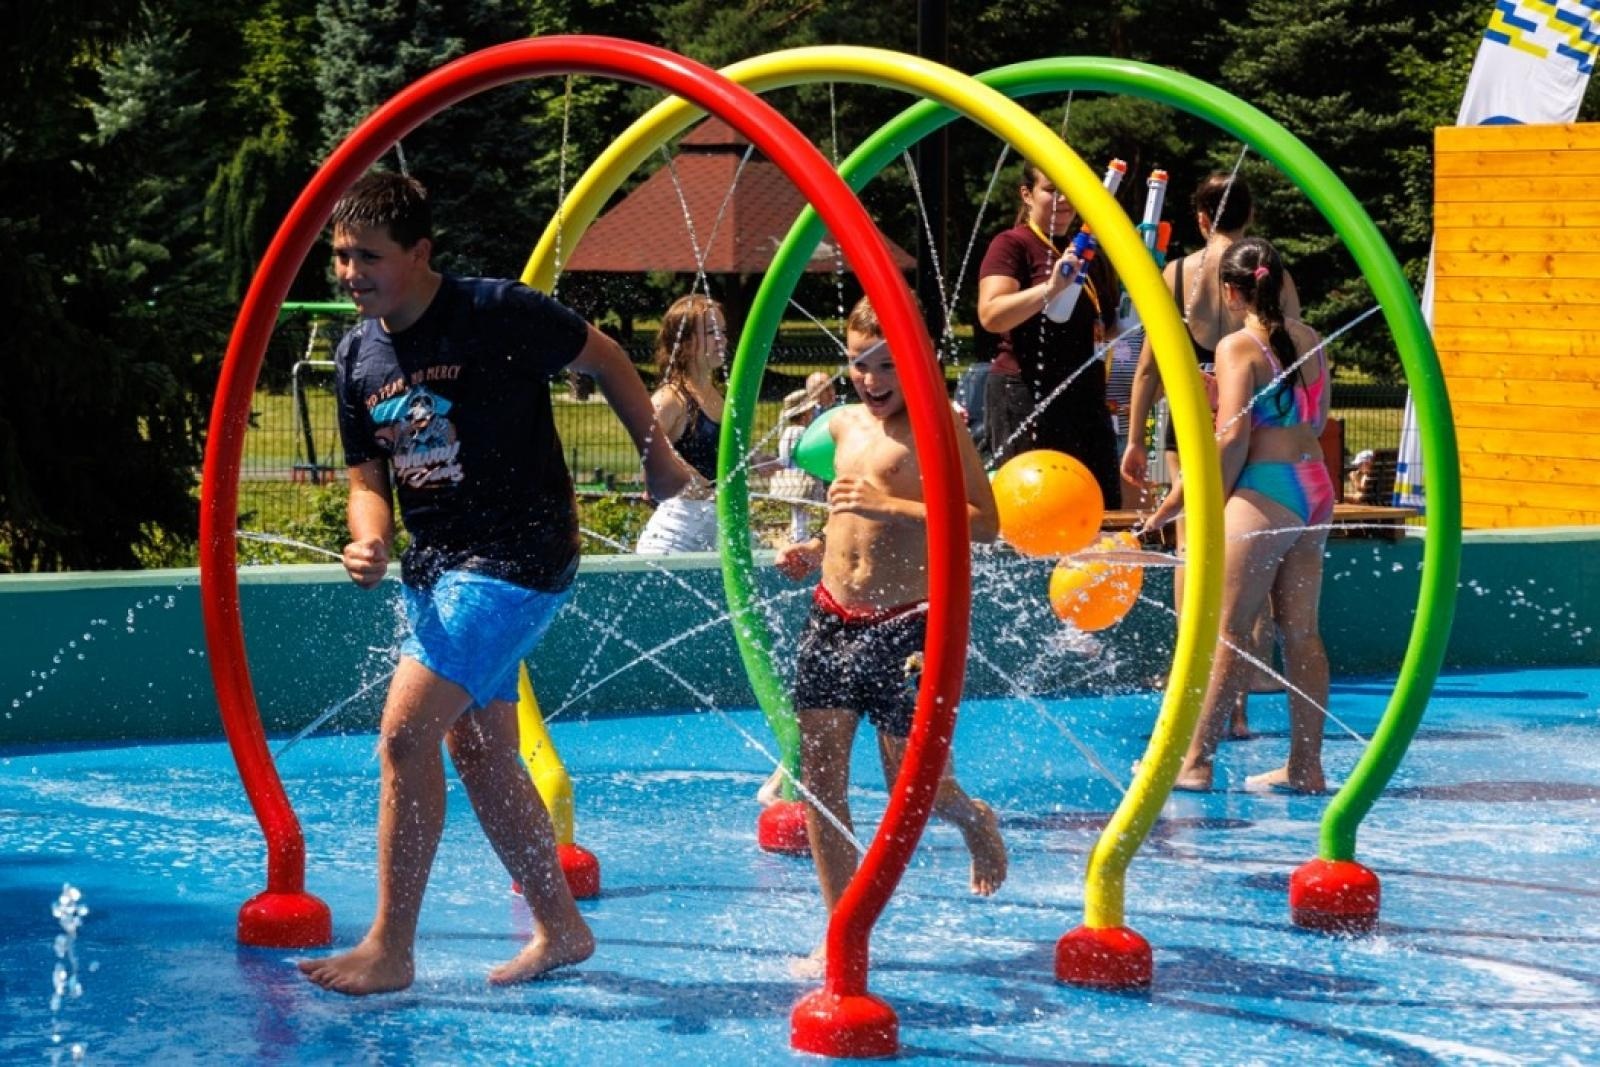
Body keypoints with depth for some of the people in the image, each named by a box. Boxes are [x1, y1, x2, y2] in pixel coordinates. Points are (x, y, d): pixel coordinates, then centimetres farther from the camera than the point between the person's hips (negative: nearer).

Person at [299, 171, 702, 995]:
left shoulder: (496, 314, -15)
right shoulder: (357, 357, 5)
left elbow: (603, 359, -1)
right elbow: (368, 477, 10)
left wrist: (658, 459, 6)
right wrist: (370, 543, -12)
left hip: (517, 558, -8)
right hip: (436, 569, 8)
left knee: (405, 733, -15)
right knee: (481, 756, 13)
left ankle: (390, 949, -8)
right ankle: (560, 928, 28)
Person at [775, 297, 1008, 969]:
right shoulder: (845, 424, 13)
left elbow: (985, 522, -17)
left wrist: (891, 507, -24)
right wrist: (813, 551, 10)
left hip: (906, 627, -6)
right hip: (832, 620, 6)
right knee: (819, 777, 1)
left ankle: (975, 820, 37)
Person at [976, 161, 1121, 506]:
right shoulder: (1012, 245, -2)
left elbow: (1109, 326, 32)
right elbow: (991, 315, -19)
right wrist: (1050, 287, -30)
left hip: (1085, 396, 7)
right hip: (1026, 397, -7)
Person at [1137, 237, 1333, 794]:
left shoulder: (1238, 346, -10)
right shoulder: (1310, 340, 11)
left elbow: (1232, 439, -17)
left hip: (1266, 491, -7)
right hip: (1316, 486, 7)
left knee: (1229, 631, -4)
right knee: (1301, 631, 10)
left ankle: (1195, 762, -1)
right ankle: (1306, 765, 13)